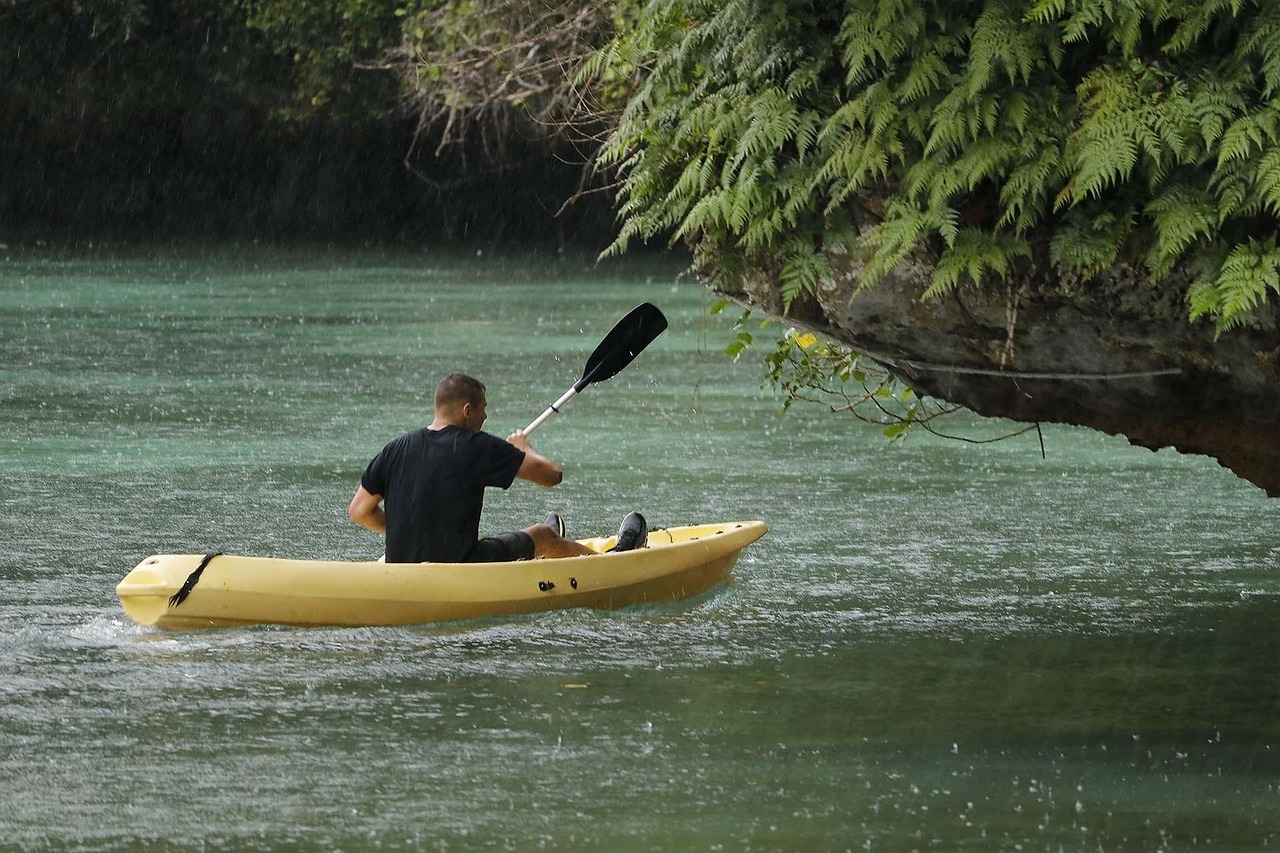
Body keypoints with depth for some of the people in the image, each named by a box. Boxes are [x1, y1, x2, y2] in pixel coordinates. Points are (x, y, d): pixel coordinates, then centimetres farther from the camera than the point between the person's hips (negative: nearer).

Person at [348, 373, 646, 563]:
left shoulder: (397, 448, -1)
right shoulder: (475, 447, -16)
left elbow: (359, 511, 4)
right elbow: (552, 475, -11)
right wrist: (523, 449, 11)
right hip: (457, 566, -6)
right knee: (544, 535, 21)